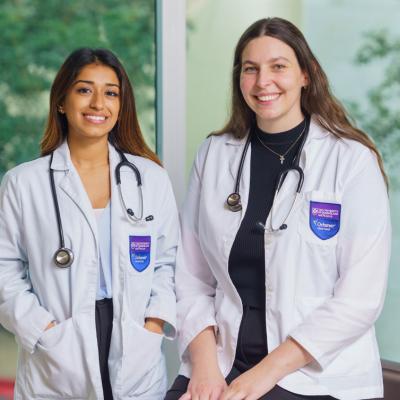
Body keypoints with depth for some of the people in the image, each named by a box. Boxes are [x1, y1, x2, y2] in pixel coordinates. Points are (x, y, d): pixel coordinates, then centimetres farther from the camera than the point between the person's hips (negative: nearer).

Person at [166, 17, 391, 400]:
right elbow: (191, 277, 5)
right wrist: (204, 362, -10)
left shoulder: (353, 159, -5)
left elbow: (362, 296, -10)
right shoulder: (213, 154, 6)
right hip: (222, 365, 3)